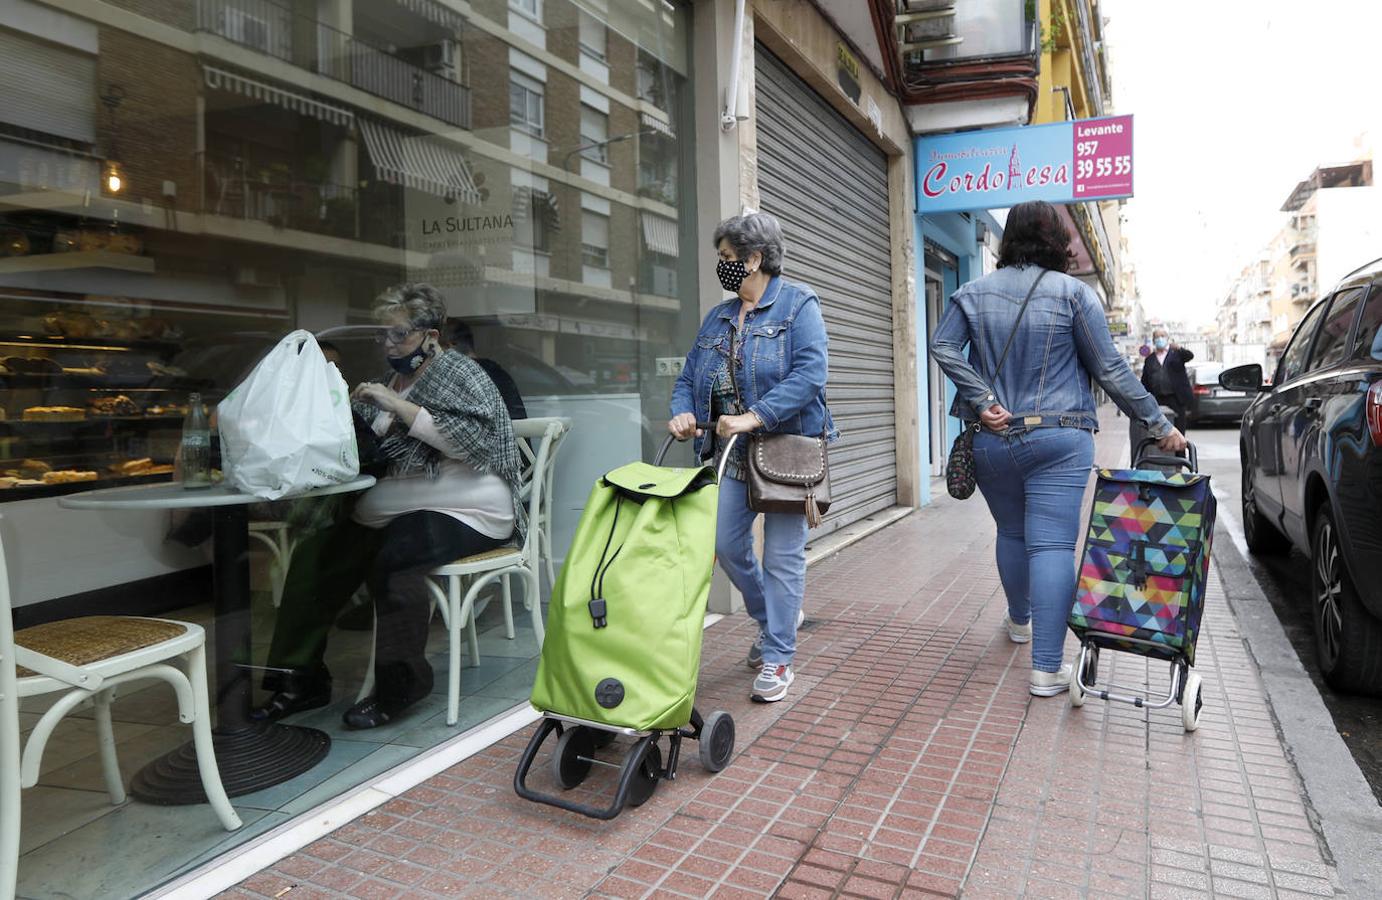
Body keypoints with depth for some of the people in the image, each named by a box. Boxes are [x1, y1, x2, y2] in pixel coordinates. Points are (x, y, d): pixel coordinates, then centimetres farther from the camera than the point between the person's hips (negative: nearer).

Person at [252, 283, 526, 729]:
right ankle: (300, 678, 0)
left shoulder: (459, 373, -3)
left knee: (394, 555, -33)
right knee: (315, 554, -10)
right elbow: (376, 450, 21)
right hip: (402, 507, 8)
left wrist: (397, 406, -19)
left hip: (469, 509, -7)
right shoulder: (395, 379, 19)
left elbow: (470, 440, -19)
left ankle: (396, 687, -17)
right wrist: (355, 413, 1)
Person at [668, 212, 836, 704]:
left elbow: (809, 374, -18)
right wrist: (683, 411, -9)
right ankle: (775, 618, 32)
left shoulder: (798, 304, -6)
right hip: (733, 452, 6)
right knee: (726, 543, 4)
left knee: (783, 554, 0)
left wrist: (754, 417, -26)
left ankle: (777, 658, 14)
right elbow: (689, 377, 14)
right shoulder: (717, 318, 14)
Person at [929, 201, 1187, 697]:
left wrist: (982, 401, -8)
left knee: (1012, 533, 22)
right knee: (1052, 545, -5)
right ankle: (1047, 668, -6)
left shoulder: (974, 293, 6)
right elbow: (1109, 369, -4)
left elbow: (942, 346, -7)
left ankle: (1019, 620, 43)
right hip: (1058, 440, -3)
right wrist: (1158, 424, 4)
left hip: (993, 441, 4)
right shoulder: (1073, 293, -3)